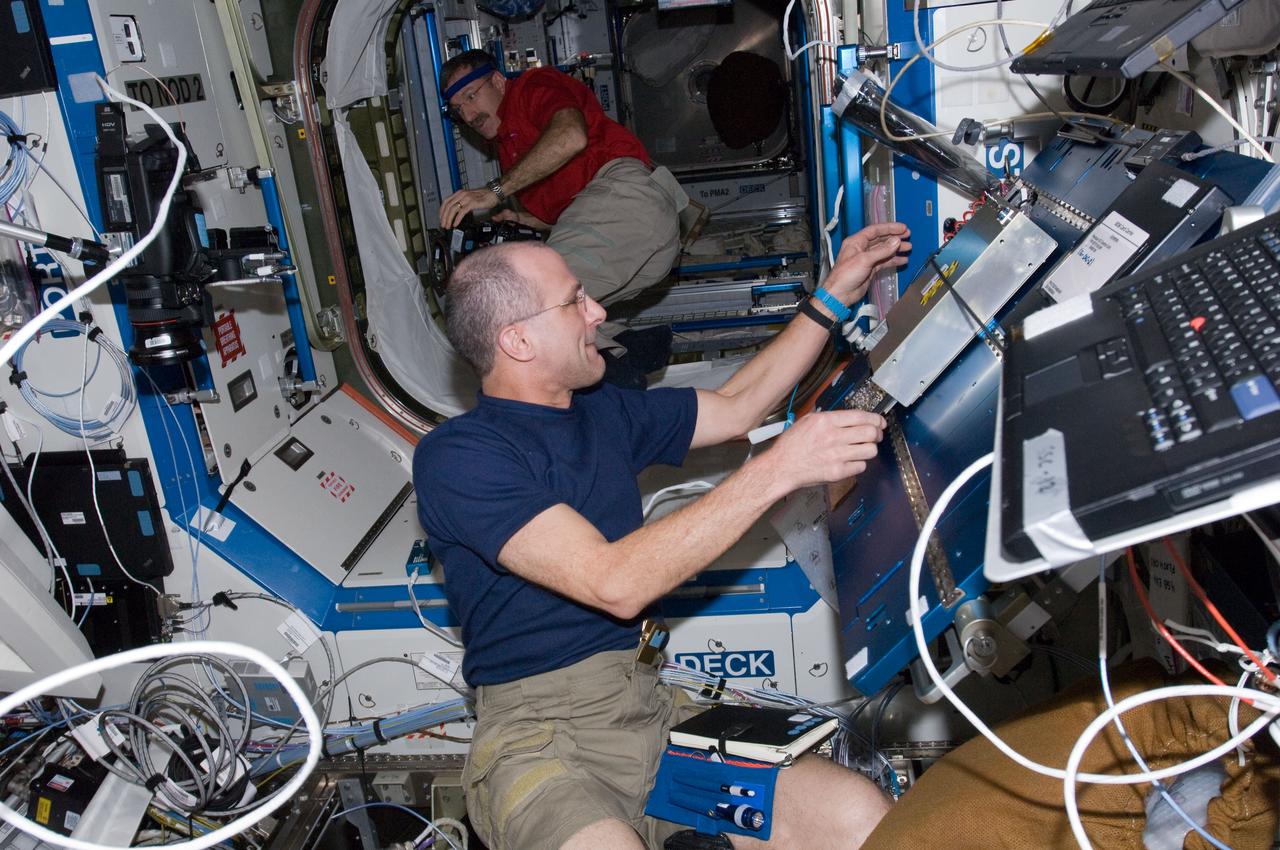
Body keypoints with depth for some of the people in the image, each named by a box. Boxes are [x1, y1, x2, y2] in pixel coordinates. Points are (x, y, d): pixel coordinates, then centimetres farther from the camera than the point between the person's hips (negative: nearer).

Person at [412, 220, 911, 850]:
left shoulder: (605, 413, 15)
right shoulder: (454, 456, -9)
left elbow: (735, 407, 27)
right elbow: (616, 583, -18)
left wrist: (835, 295, 25)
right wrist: (776, 470, -18)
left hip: (651, 705, 7)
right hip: (537, 736, -6)